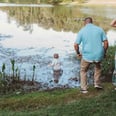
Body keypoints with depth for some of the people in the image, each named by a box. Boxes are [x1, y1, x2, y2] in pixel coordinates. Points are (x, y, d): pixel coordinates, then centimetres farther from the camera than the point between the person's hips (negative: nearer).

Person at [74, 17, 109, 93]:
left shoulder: (82, 31, 0)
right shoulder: (99, 29, 4)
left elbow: (76, 45, -5)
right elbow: (106, 42, -1)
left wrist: (78, 53, 12)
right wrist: (104, 52, 13)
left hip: (87, 56, -2)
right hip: (98, 55, 2)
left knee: (83, 71, 23)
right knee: (98, 67, 34)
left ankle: (84, 88, 18)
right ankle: (97, 83, 27)